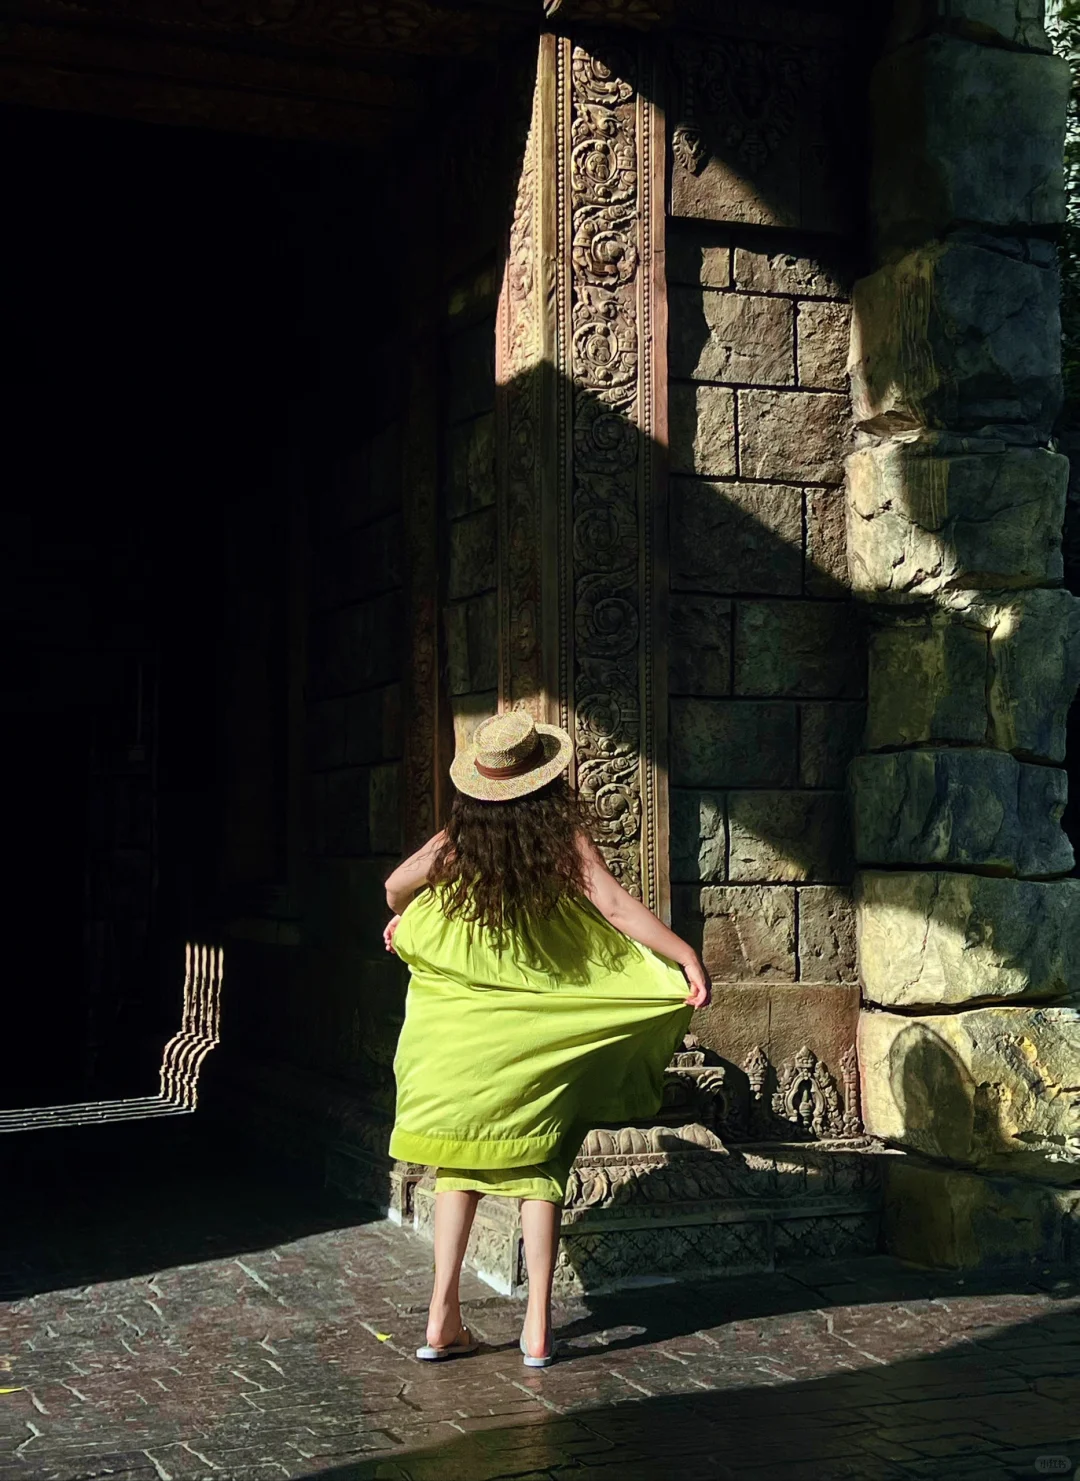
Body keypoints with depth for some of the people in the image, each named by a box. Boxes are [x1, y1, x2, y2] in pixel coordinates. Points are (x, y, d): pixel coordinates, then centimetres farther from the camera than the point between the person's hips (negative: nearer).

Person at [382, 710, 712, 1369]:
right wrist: (688, 959, -17)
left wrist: (401, 923, 28)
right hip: (539, 1040, -1)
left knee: (462, 1166, 12)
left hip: (464, 1033, 2)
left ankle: (444, 1320, 9)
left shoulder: (457, 842, -3)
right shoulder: (565, 839, -9)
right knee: (539, 1170, 7)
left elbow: (395, 889, 5)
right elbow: (616, 907, -17)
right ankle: (538, 1330, 6)